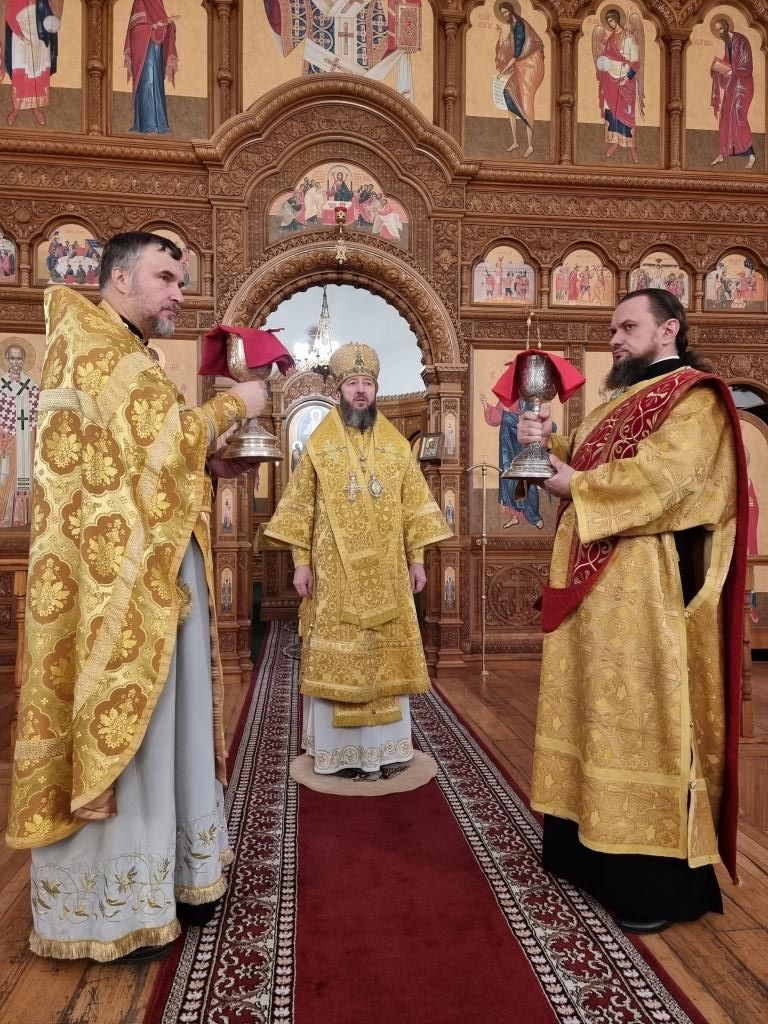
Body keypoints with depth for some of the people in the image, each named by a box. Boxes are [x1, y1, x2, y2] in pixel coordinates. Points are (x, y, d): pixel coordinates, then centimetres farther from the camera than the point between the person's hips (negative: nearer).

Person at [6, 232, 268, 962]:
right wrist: (233, 405, -6)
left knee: (160, 722, 14)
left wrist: (208, 466, 8)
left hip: (153, 573, 10)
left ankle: (165, 873, 29)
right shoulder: (90, 342, -8)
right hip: (117, 580, -10)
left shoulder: (123, 356, 21)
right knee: (120, 724, -1)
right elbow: (157, 443, -18)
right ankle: (107, 905, 16)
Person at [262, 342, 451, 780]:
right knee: (337, 656, 2)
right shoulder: (319, 445, 2)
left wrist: (416, 559, 3)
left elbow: (413, 507, 7)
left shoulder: (397, 445, 7)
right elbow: (301, 508, 0)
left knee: (386, 653, 7)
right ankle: (340, 748, 15)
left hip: (386, 572, 2)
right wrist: (301, 562, -5)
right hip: (335, 573, -2)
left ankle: (385, 745, 19)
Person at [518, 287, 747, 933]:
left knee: (643, 714, -4)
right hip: (595, 582, 9)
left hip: (648, 587, -9)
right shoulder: (622, 401, 21)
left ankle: (656, 879, 9)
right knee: (601, 710, 13)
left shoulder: (693, 398, -7)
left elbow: (664, 476, -22)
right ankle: (588, 848, 26)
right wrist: (549, 443, -2)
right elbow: (587, 467, 17)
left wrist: (578, 485, -13)